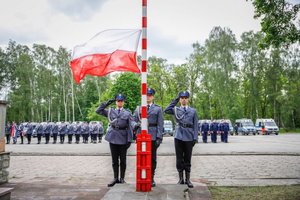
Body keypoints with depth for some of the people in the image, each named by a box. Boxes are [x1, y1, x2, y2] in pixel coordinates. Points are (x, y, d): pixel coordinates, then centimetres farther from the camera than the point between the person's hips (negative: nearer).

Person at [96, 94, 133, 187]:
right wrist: (107, 103, -1)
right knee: (114, 160, 8)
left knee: (122, 160, 6)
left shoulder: (127, 113, 2)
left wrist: (129, 140, -8)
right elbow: (98, 111, 6)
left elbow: (131, 127, -2)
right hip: (113, 138, 2)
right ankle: (115, 178, 19)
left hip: (123, 139, -2)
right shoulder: (110, 111, 9)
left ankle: (122, 178, 18)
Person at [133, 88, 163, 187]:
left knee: (152, 158, 5)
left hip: (153, 137, -1)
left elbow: (160, 124, 2)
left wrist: (159, 137, -6)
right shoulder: (138, 108, 13)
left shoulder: (158, 109, 7)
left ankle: (151, 178, 15)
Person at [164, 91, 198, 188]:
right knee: (179, 159, 6)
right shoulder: (176, 110, 7)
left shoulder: (193, 111, 9)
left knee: (187, 159, 7)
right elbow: (166, 110, -12)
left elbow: (195, 125, 6)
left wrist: (195, 138, -3)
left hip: (189, 138, 0)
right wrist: (175, 100, -7)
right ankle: (181, 179, 17)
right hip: (178, 137, 0)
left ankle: (188, 179, 16)